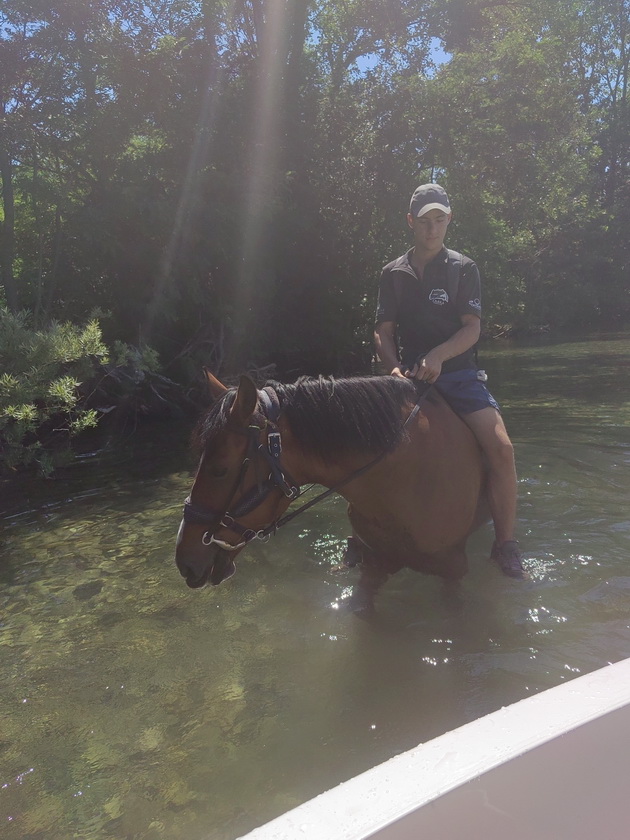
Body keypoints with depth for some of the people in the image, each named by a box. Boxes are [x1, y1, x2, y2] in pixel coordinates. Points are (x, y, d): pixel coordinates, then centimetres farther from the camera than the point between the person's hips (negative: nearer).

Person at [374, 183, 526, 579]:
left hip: (458, 373, -1)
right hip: (408, 377, 2)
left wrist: (437, 356, -23)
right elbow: (383, 332, 7)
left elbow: (472, 328, -4)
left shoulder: (464, 268, 6)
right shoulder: (393, 273, 11)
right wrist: (395, 367, -13)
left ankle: (506, 547, -8)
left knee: (501, 448, -23)